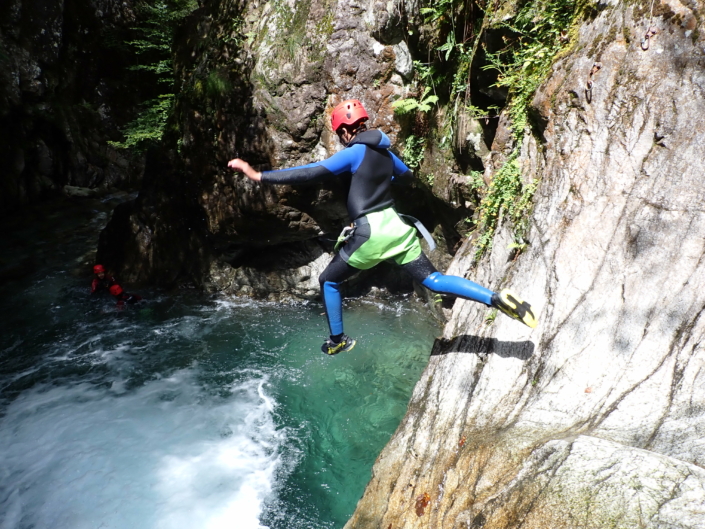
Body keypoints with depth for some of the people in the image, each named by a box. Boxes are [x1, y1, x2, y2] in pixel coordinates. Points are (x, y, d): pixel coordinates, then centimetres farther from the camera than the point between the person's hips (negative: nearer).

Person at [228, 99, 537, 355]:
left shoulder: (354, 153, -9)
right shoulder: (385, 151, 13)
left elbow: (309, 174, -17)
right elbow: (407, 177, 31)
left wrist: (259, 176, -16)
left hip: (369, 234, -7)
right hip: (396, 226, 7)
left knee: (328, 281, 15)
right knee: (432, 279, 8)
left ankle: (338, 341, 26)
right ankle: (497, 298, -8)